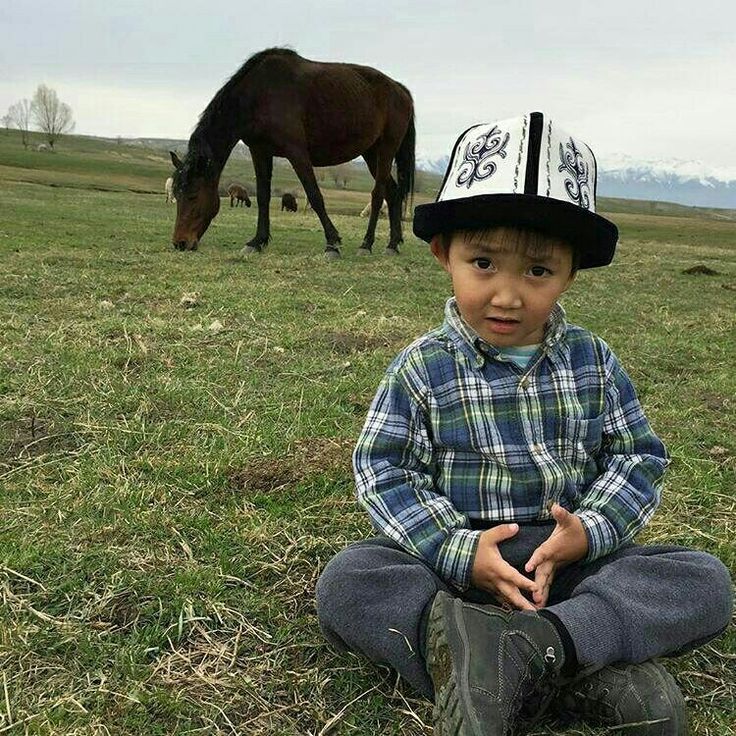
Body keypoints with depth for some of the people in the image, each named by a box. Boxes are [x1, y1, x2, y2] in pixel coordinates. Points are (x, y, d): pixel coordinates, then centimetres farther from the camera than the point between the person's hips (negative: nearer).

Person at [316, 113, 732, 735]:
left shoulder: (592, 362, 1)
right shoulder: (422, 369, -6)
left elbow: (639, 456, 4)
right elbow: (383, 472, -8)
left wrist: (590, 531, -15)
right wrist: (459, 553, -21)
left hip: (570, 561, 2)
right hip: (456, 562, -1)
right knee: (344, 582, -27)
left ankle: (544, 640, -35)